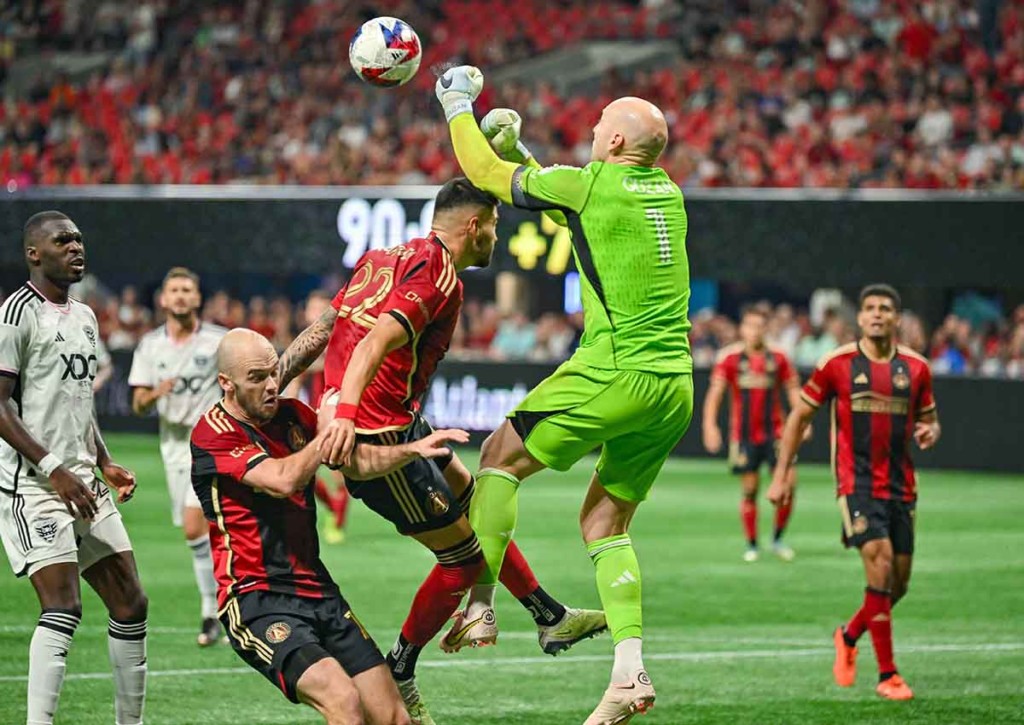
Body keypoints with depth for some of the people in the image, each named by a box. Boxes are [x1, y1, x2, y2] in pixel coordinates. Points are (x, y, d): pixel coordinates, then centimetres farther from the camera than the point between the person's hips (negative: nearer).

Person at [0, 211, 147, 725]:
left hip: (82, 483, 9)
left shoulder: (84, 317, 17)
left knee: (130, 605, 7)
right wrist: (53, 468, -21)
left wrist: (104, 463, 15)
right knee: (63, 607, -18)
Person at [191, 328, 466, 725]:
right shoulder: (213, 434, -11)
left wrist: (413, 449, 5)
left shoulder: (293, 414, 10)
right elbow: (283, 479, -24)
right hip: (257, 600, -7)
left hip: (318, 592, 7)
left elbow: (357, 462, 21)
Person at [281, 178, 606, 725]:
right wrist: (345, 414, -41)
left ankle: (550, 618, 36)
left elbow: (321, 331, 10)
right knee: (466, 555, 1)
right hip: (378, 438, -10)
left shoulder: (388, 259, 12)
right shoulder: (439, 274, -17)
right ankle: (397, 676, 12)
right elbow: (378, 341, -30)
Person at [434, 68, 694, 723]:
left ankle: (479, 603, 5)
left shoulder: (590, 185, -7)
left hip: (616, 373, -7)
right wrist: (518, 147, 31)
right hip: (675, 385, 7)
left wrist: (458, 105, 21)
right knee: (605, 521, 13)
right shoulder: (668, 192, 14)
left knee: (500, 457, 9)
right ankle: (631, 671, 1)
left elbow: (484, 171, 6)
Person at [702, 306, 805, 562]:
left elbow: (793, 389, 6)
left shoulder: (778, 358, 4)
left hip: (774, 433, 1)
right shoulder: (730, 357, 0)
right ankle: (751, 545, 15)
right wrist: (710, 425, -15)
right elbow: (715, 391, -4)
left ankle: (778, 539, 9)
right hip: (744, 434, -1)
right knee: (750, 490, 1)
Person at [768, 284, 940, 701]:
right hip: (857, 483, -4)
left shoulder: (916, 368, 6)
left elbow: (929, 419, 18)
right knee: (880, 568, -19)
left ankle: (849, 636, 35)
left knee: (898, 584, 5)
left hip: (901, 487, 4)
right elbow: (800, 416, 6)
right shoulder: (837, 364, -2)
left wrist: (930, 432, -7)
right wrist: (781, 475, 3)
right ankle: (887, 675, -10)